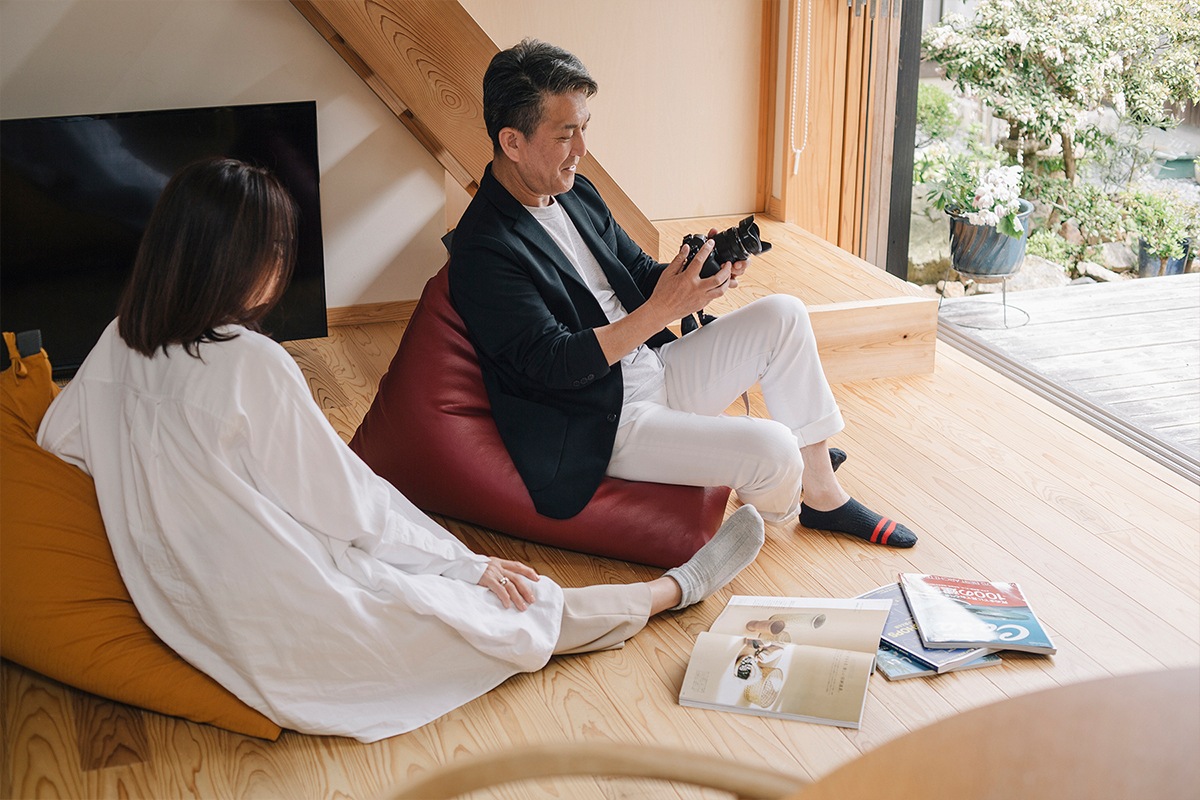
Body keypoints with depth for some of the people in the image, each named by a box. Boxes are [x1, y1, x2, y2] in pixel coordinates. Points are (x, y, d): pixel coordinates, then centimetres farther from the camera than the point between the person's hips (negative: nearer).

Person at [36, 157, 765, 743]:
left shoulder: (121, 346, -3)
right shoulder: (252, 364, -26)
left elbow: (58, 436, 14)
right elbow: (345, 503, -17)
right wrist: (472, 563, -3)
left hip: (188, 612, 9)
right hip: (294, 632, -9)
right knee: (525, 619, 7)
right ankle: (675, 590, 26)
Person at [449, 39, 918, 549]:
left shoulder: (576, 193, 7)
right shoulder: (484, 250, -21)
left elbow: (640, 273, 14)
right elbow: (554, 363, -24)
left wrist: (700, 273, -8)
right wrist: (661, 311, -30)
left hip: (656, 371, 10)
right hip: (604, 426, -9)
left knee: (783, 316, 3)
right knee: (771, 449, -23)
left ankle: (822, 492, 11)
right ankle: (771, 517, 17)